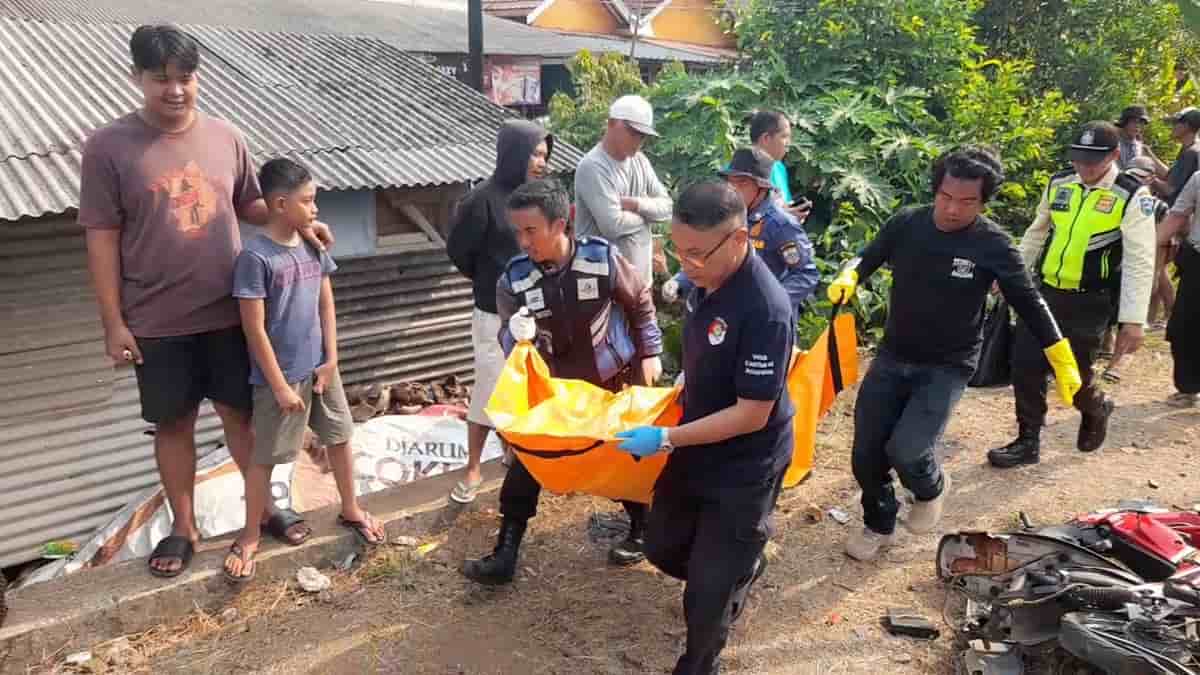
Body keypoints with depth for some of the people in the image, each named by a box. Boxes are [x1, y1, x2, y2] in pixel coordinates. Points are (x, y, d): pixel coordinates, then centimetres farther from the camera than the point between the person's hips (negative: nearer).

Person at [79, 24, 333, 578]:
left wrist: (298, 222, -6)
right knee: (174, 423, 11)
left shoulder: (226, 138, 1)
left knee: (241, 411, 13)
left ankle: (264, 506, 30)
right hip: (157, 322, -2)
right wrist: (113, 322, -8)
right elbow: (102, 239, -7)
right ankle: (183, 527, 27)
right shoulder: (108, 147, -8)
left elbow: (251, 205, 14)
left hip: (228, 312, 2)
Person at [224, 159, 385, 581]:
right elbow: (254, 329, -18)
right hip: (280, 376, -6)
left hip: (319, 367, 6)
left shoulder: (314, 246, 1)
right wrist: (280, 385, -16)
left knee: (340, 437, 17)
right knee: (265, 457, 7)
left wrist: (331, 360, 0)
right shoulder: (256, 257, -19)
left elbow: (326, 305, 7)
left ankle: (351, 511, 38)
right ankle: (250, 536, 24)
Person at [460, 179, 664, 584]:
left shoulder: (603, 259, -21)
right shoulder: (513, 280, -18)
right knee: (526, 462, -2)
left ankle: (642, 531, 37)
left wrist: (650, 353, 0)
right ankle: (506, 553, 9)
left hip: (613, 382, -1)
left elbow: (640, 303, -4)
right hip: (553, 387, 2)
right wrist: (518, 337, -38)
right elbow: (511, 343, -15)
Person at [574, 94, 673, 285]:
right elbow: (613, 225, -25)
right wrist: (645, 214, -5)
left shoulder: (640, 161, 10)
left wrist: (636, 204, -14)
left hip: (642, 274, 8)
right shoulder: (592, 167, -16)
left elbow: (666, 207, 6)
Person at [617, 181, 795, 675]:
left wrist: (666, 439, -25)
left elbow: (752, 414, -27)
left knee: (708, 589, 7)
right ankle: (741, 568, 50)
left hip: (744, 468, -8)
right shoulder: (706, 281, -6)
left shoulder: (765, 311, -31)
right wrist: (680, 389, 5)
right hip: (696, 448, 8)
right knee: (663, 547, 23)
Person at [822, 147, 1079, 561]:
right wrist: (848, 277, -15)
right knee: (866, 454, 5)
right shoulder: (907, 224, -8)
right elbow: (869, 258, 8)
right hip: (892, 357, 3)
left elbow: (1029, 304, -3)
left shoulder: (993, 244, -13)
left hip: (948, 367, -3)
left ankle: (931, 488, 18)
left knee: (905, 449, -20)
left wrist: (1063, 360, -1)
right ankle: (879, 526, 33)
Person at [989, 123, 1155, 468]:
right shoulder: (1058, 183, 3)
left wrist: (1132, 320, -18)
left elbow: (1140, 263, -13)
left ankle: (1096, 411, 37)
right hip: (1044, 291, 5)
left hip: (1088, 303, -5)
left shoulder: (1133, 196, -12)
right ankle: (1027, 442, 16)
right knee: (1025, 364, 1)